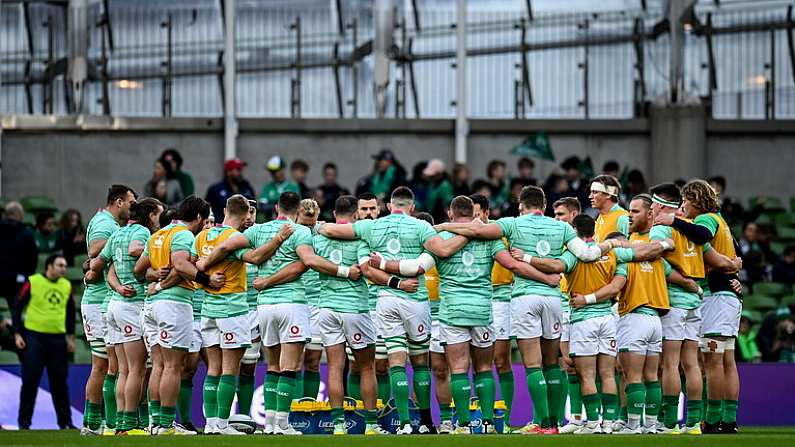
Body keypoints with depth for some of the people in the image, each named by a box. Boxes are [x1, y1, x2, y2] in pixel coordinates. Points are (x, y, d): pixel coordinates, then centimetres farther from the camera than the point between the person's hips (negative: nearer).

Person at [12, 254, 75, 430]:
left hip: (58, 339, 4)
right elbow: (18, 307, -2)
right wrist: (17, 334, -6)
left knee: (60, 381, 7)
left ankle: (65, 421, 15)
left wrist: (70, 336, 14)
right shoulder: (32, 282, -7)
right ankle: (24, 421, 7)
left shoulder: (66, 286, 6)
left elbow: (70, 312, 19)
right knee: (30, 381, -1)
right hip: (34, 338, -4)